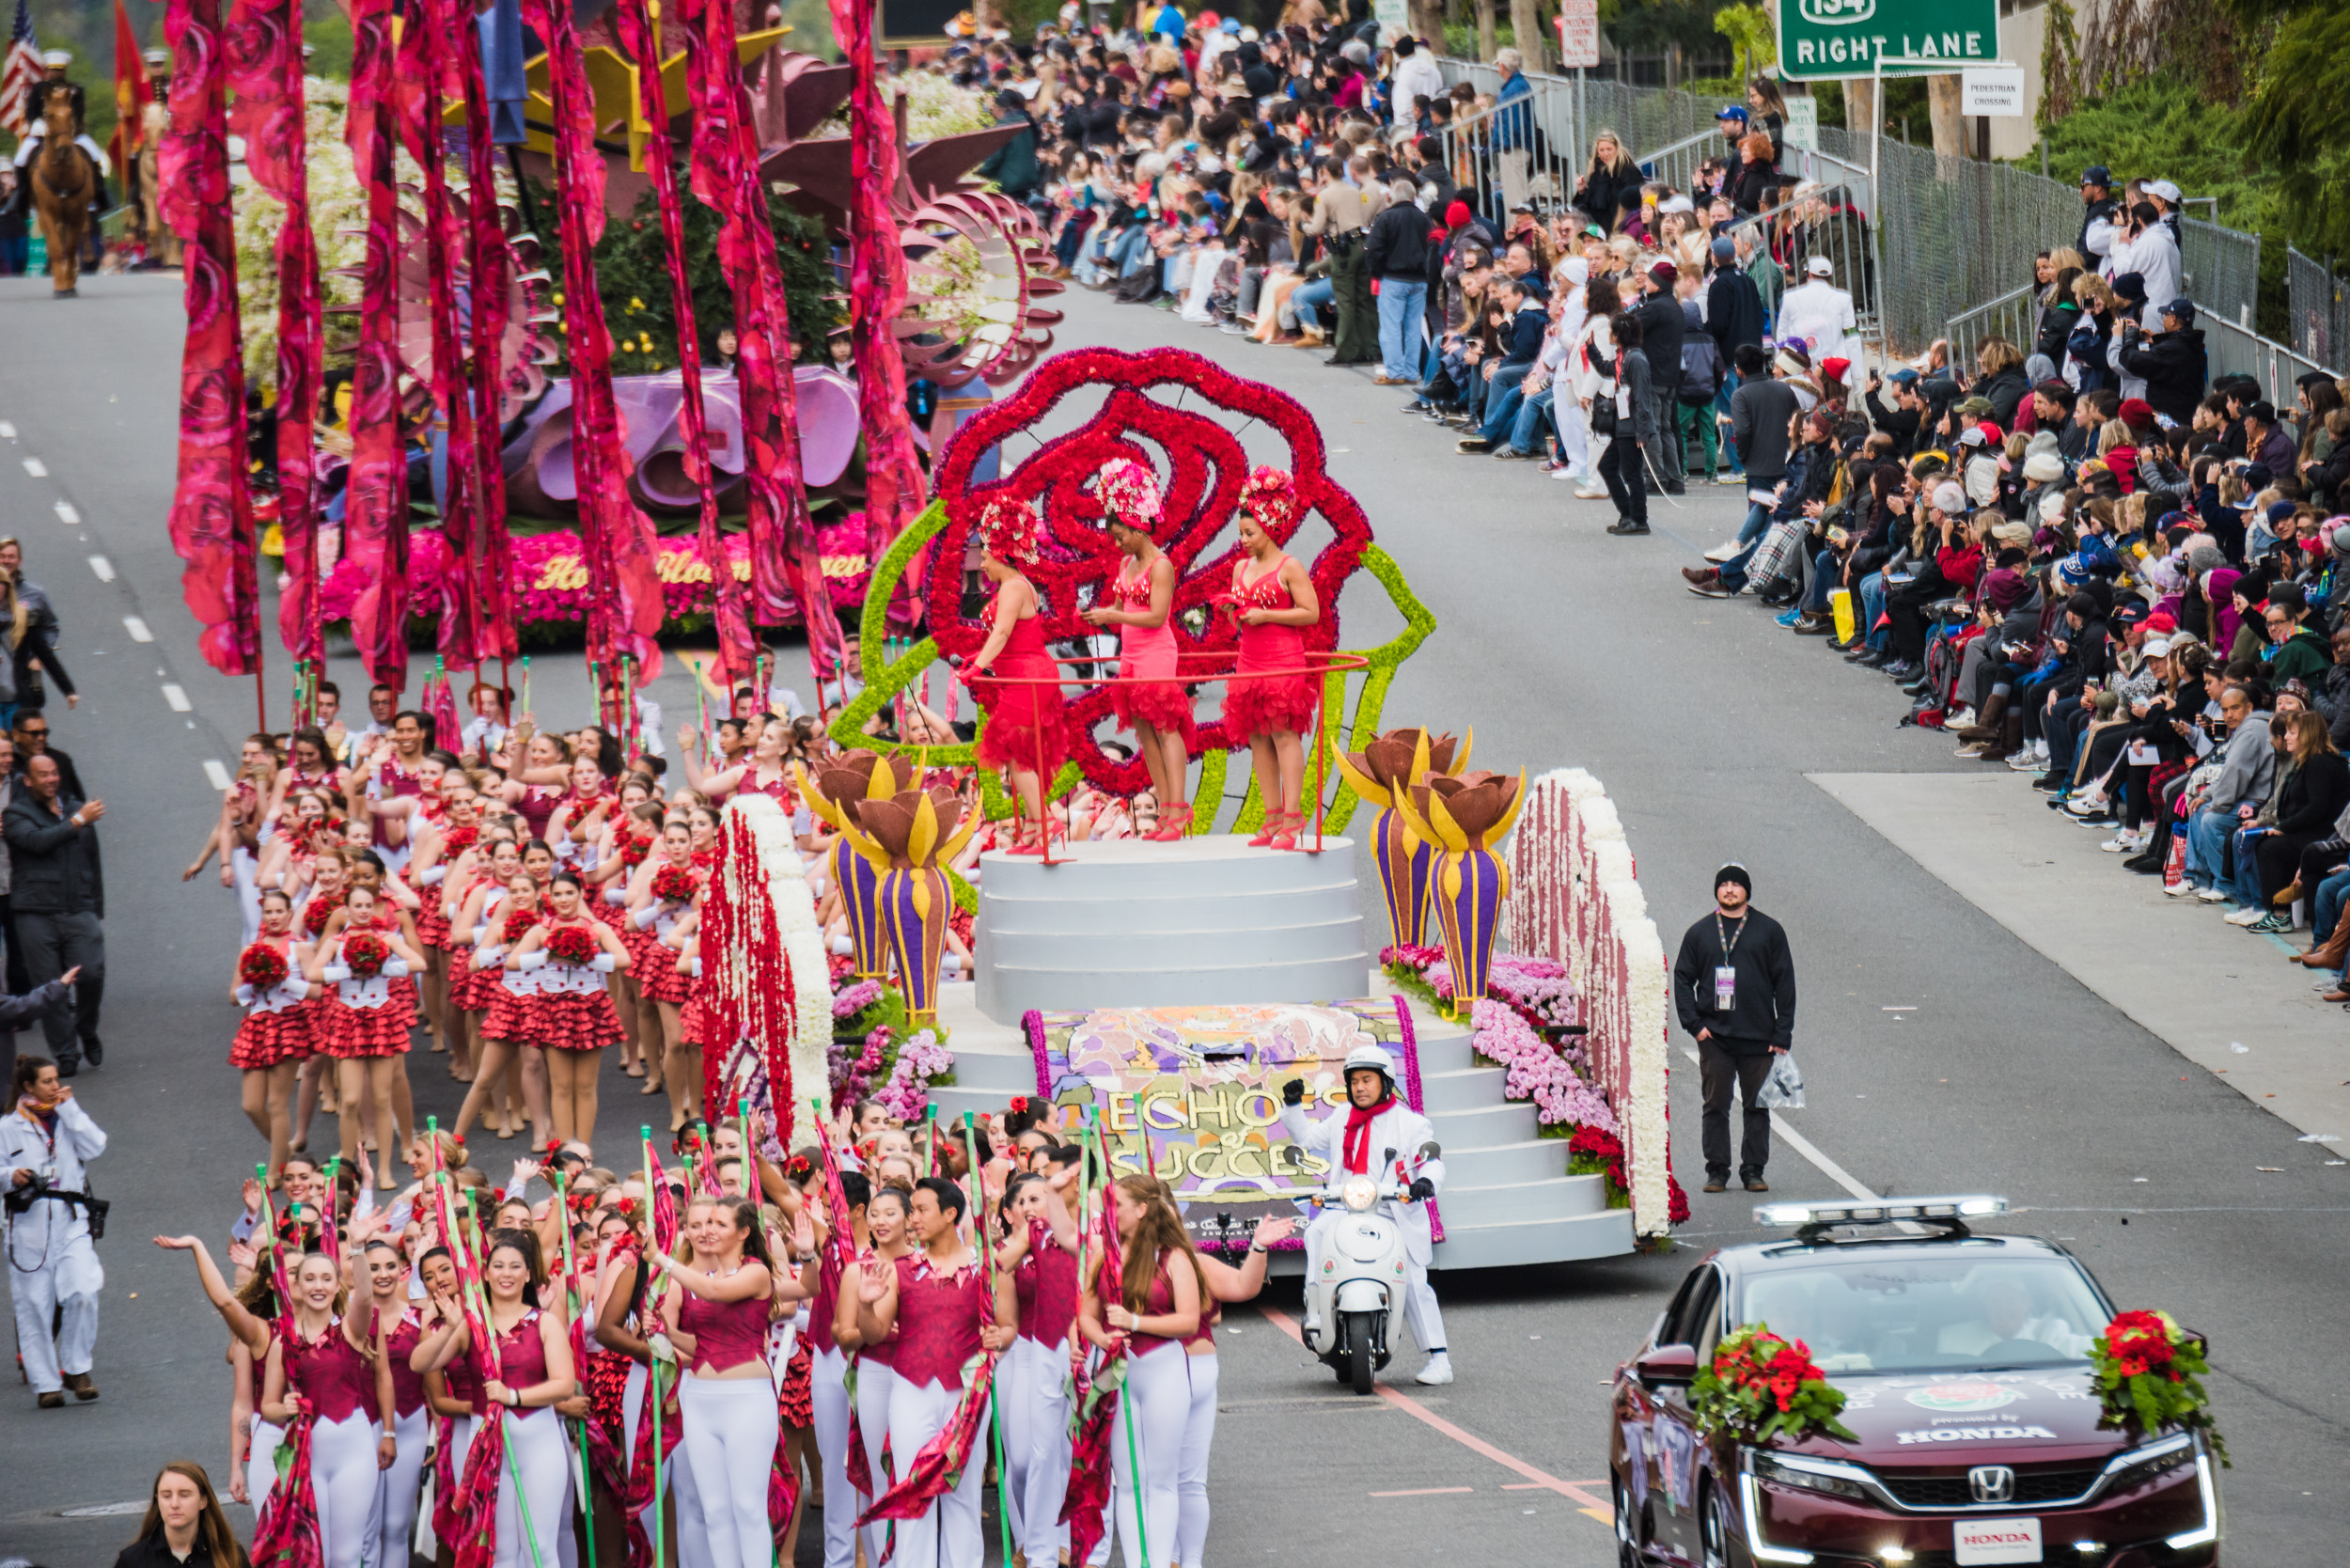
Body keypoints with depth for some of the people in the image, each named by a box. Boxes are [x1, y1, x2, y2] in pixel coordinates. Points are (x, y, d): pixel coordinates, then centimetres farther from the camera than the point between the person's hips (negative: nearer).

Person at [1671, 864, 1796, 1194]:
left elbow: (1784, 984, 5)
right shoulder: (1699, 933, 9)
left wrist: (1782, 1035, -2)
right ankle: (1717, 1171, 5)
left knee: (1757, 1106, 2)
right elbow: (1682, 979, 10)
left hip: (1758, 1038, 0)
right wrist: (1694, 1024, -4)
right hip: (1714, 1036, 0)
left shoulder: (1769, 931, 6)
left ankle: (1754, 1170, 9)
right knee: (1716, 1106, 0)